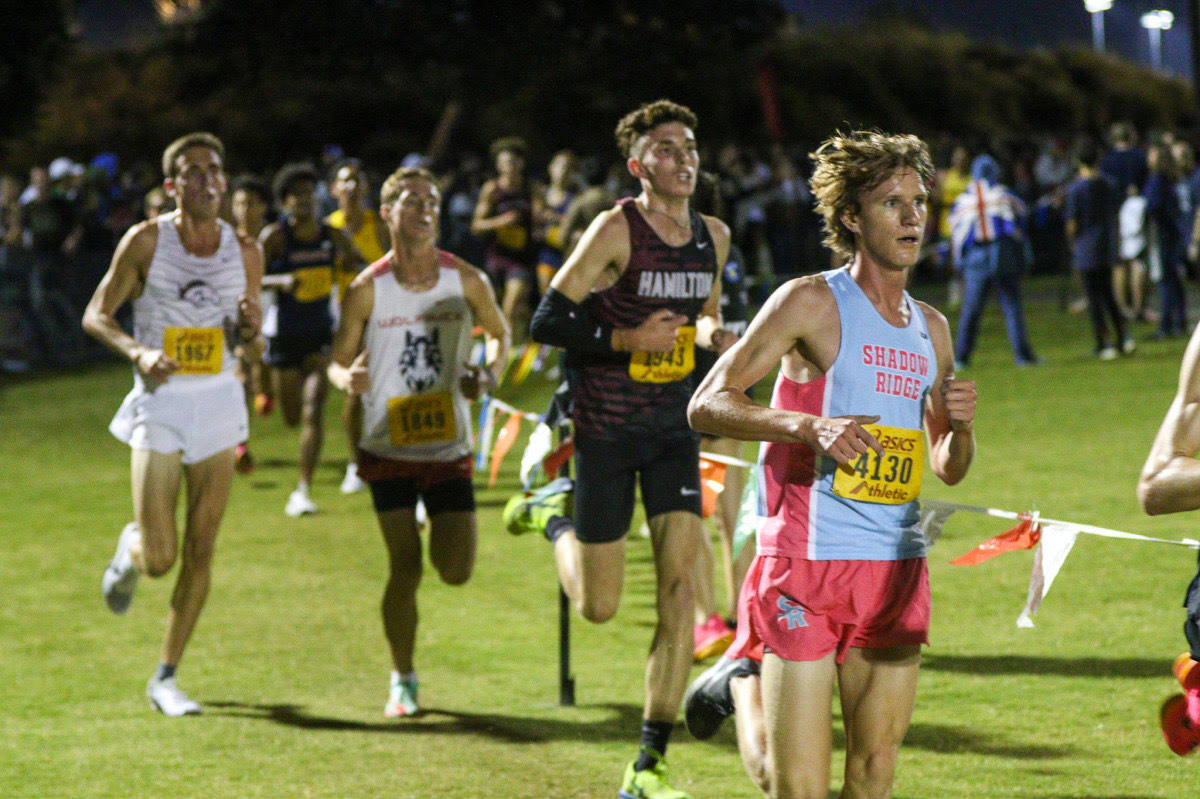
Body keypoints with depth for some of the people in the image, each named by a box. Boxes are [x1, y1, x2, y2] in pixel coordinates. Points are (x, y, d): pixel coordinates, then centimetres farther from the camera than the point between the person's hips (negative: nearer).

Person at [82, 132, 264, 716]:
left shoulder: (245, 252, 4)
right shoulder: (146, 241, -6)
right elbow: (95, 316, -1)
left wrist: (251, 327, -11)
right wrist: (138, 351, -19)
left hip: (219, 405, 3)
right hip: (160, 405, -3)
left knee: (199, 553, 0)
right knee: (159, 559, -8)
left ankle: (165, 678, 11)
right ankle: (131, 549, 30)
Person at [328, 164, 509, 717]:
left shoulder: (467, 281, -4)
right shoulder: (368, 289, -7)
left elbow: (499, 333, 13)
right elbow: (338, 361, 0)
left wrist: (489, 375, -8)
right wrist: (348, 379, -25)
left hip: (450, 448, 1)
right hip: (388, 448, -1)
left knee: (456, 571, -6)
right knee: (404, 567, -5)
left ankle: (441, 538, 32)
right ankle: (402, 682, 12)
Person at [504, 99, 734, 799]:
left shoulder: (714, 237, 6)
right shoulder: (616, 230, -13)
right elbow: (546, 322, -14)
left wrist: (710, 332, 1)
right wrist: (627, 338, -23)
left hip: (674, 429, 5)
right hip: (606, 429, -5)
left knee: (681, 582, -9)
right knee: (598, 606, 2)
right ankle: (554, 513, 37)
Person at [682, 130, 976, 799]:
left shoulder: (931, 328, 14)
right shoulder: (811, 302, -5)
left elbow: (950, 469, 21)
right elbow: (707, 404, -8)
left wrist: (960, 424, -2)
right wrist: (807, 425, -22)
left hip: (897, 567, 6)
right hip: (807, 561, -6)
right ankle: (742, 680, 25)